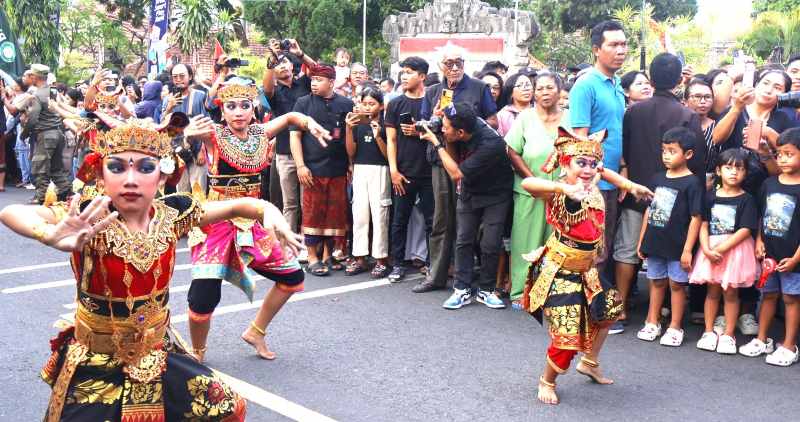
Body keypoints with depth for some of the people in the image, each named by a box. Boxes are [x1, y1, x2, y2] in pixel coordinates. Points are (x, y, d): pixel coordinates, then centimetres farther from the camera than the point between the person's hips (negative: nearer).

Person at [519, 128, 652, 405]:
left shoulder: (592, 187, 1)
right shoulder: (559, 194, -22)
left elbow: (603, 171, 25)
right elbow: (527, 183, -42)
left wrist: (632, 186, 20)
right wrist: (566, 188, -51)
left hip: (585, 270, 9)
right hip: (559, 271, -9)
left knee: (608, 309, 26)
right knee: (567, 335, -9)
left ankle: (589, 363, 47)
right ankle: (547, 381, 20)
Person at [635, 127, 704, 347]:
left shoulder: (692, 183, -11)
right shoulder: (658, 179, 6)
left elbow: (696, 218, -12)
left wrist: (688, 249, -15)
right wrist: (641, 240, 11)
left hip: (677, 246, -5)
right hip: (655, 244, 5)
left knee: (676, 284, 6)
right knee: (657, 282, 15)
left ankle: (675, 327, 17)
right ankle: (652, 322, 26)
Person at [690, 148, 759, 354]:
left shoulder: (747, 200, -5)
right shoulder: (710, 196, 4)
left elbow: (745, 230, -12)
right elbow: (704, 225, 1)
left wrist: (721, 249, -18)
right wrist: (707, 250, -14)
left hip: (735, 250, -2)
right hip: (710, 249, 3)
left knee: (730, 292, 4)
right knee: (712, 291, 10)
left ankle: (728, 335, 13)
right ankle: (709, 332, 19)